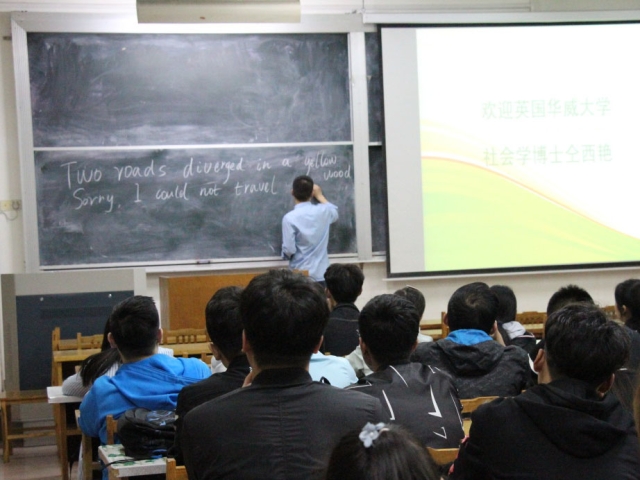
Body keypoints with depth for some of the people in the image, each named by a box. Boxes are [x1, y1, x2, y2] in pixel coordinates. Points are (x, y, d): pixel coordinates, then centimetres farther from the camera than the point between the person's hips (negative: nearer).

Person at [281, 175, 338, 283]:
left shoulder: (290, 218, -13)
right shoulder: (323, 211, 0)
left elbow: (289, 250, -13)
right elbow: (334, 213, 26)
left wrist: (285, 254, 11)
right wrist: (319, 195, 37)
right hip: (321, 273, 4)